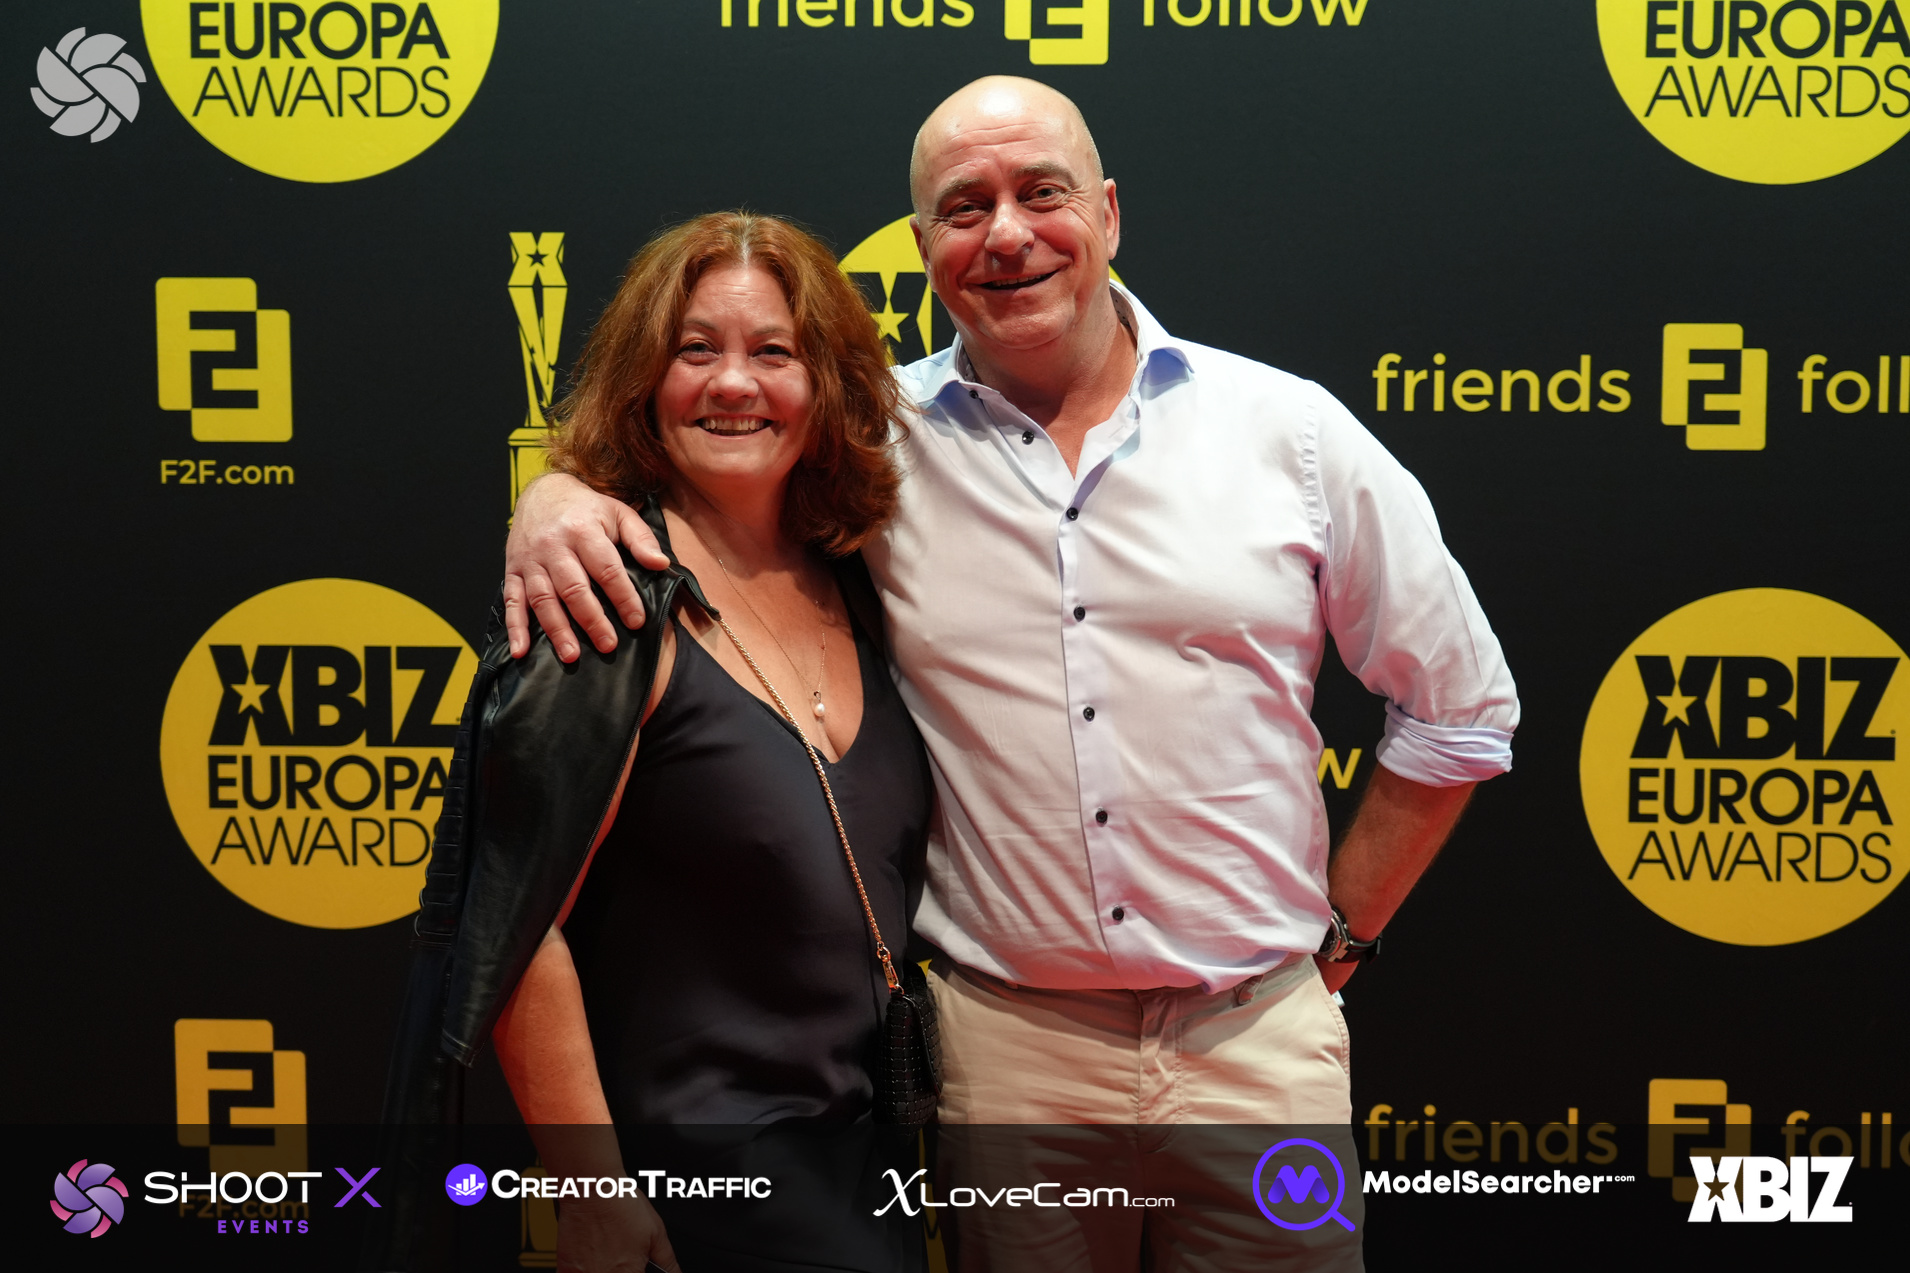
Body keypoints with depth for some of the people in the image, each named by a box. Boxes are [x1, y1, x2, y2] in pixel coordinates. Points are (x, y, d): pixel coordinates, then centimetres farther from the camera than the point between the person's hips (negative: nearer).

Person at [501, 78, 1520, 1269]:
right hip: (1004, 1053, 0)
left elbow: (1461, 705, 7)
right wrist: (556, 498, -13)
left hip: (1261, 1047, 1)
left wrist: (1337, 932, 6)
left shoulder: (1291, 431, -2)